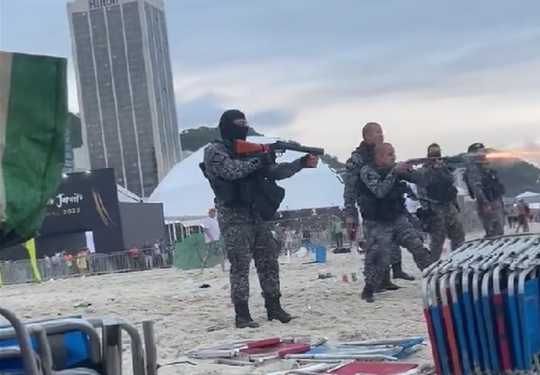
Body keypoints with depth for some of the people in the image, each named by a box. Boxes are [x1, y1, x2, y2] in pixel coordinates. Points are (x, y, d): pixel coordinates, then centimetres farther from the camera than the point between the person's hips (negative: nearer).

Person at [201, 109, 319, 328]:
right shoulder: (214, 151, -4)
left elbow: (274, 172, 15)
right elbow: (231, 170, -22)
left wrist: (302, 163, 5)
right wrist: (258, 160, -17)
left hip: (257, 215, 7)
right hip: (234, 217, -7)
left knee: (269, 261, 7)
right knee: (240, 264, -7)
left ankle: (274, 307, 16)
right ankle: (242, 314, -3)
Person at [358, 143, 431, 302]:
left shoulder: (393, 167, 4)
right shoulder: (367, 171, -13)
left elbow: (416, 178, 3)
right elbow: (380, 191, -26)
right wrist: (394, 173, -30)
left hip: (398, 218, 6)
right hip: (378, 224, -6)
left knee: (419, 248, 3)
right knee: (380, 260, -6)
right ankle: (368, 290, 10)